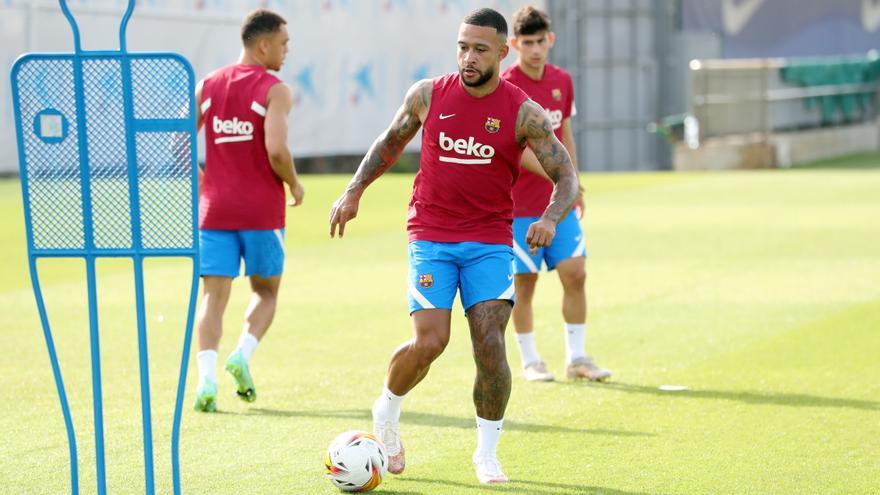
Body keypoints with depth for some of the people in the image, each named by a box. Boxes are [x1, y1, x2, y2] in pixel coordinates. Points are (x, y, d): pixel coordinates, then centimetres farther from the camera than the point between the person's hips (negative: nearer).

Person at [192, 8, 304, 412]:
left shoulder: (207, 86, 9)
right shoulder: (275, 91, -8)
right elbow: (276, 150, -20)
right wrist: (294, 185, -2)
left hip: (215, 209, 3)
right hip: (261, 211, -3)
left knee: (213, 294, 0)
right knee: (266, 290, 16)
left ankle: (206, 378, -17)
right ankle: (242, 354, -7)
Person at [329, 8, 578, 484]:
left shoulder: (523, 113, -6)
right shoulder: (428, 95, -1)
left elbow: (567, 178, -3)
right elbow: (391, 140, 18)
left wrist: (550, 219, -23)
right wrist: (354, 191, 10)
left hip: (490, 240, 0)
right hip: (431, 236, 0)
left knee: (490, 345, -11)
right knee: (429, 343, -13)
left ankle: (487, 453, 7)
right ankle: (387, 409, 17)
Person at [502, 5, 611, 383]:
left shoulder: (562, 81, 7)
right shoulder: (505, 86, -12)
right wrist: (557, 176, -24)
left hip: (558, 202, 5)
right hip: (519, 205, -5)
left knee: (575, 273, 0)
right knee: (525, 282, 1)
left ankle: (576, 358, 10)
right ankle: (530, 362, 14)